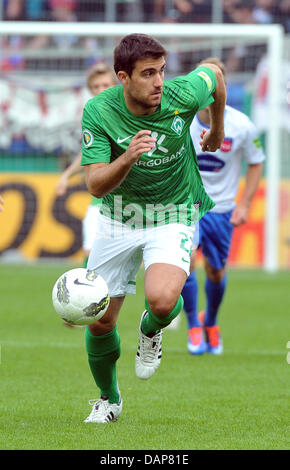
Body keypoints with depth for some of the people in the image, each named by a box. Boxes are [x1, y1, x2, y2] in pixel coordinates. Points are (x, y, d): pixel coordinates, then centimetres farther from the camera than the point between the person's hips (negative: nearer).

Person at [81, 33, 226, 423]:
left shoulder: (182, 96, -20)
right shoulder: (98, 112, -21)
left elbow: (215, 74, 4)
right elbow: (96, 185, -24)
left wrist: (217, 131, 18)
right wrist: (128, 158, -44)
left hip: (174, 215, -2)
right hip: (118, 218, 2)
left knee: (161, 300, -29)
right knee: (99, 323, 5)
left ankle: (151, 331, 9)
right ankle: (109, 399, 33)